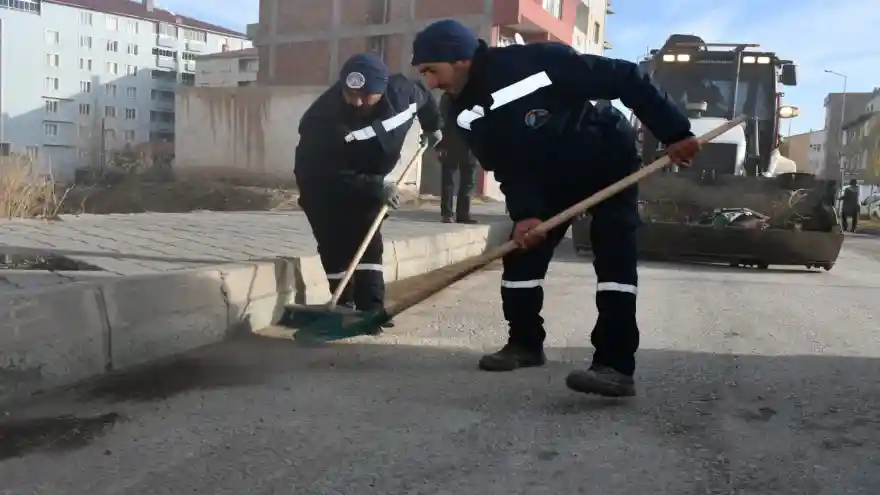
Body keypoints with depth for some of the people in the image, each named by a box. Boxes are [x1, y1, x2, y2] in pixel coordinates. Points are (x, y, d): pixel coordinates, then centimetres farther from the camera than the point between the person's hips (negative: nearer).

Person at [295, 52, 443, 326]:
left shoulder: (402, 91, -21)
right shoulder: (323, 117, -37)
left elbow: (425, 98, 4)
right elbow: (331, 177, -35)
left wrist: (432, 127, 17)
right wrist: (377, 188, -36)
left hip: (368, 183, 4)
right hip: (323, 187, -4)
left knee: (369, 242, 0)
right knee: (336, 247, -9)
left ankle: (371, 309, 2)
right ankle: (345, 307, 3)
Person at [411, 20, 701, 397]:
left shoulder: (537, 61, -33)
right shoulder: (465, 113, -11)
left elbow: (625, 79, -27)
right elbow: (507, 166, -6)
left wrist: (674, 132, -27)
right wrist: (524, 212, -21)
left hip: (607, 161, -6)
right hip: (549, 177, 7)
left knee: (614, 258, -17)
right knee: (520, 255, 4)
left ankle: (616, 366, -19)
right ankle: (525, 343, 21)